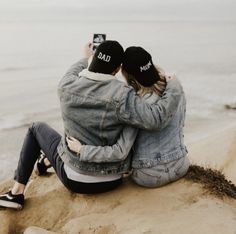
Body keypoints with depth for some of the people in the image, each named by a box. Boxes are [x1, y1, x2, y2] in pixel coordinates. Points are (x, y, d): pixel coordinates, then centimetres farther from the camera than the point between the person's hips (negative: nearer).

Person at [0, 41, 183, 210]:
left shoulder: (66, 86, -13)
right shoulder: (121, 96, -25)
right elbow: (156, 118, -31)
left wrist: (86, 59, 28)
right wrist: (174, 85, -16)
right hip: (111, 181, 0)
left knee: (37, 128, 25)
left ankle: (17, 193, 26)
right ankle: (48, 162, 51)